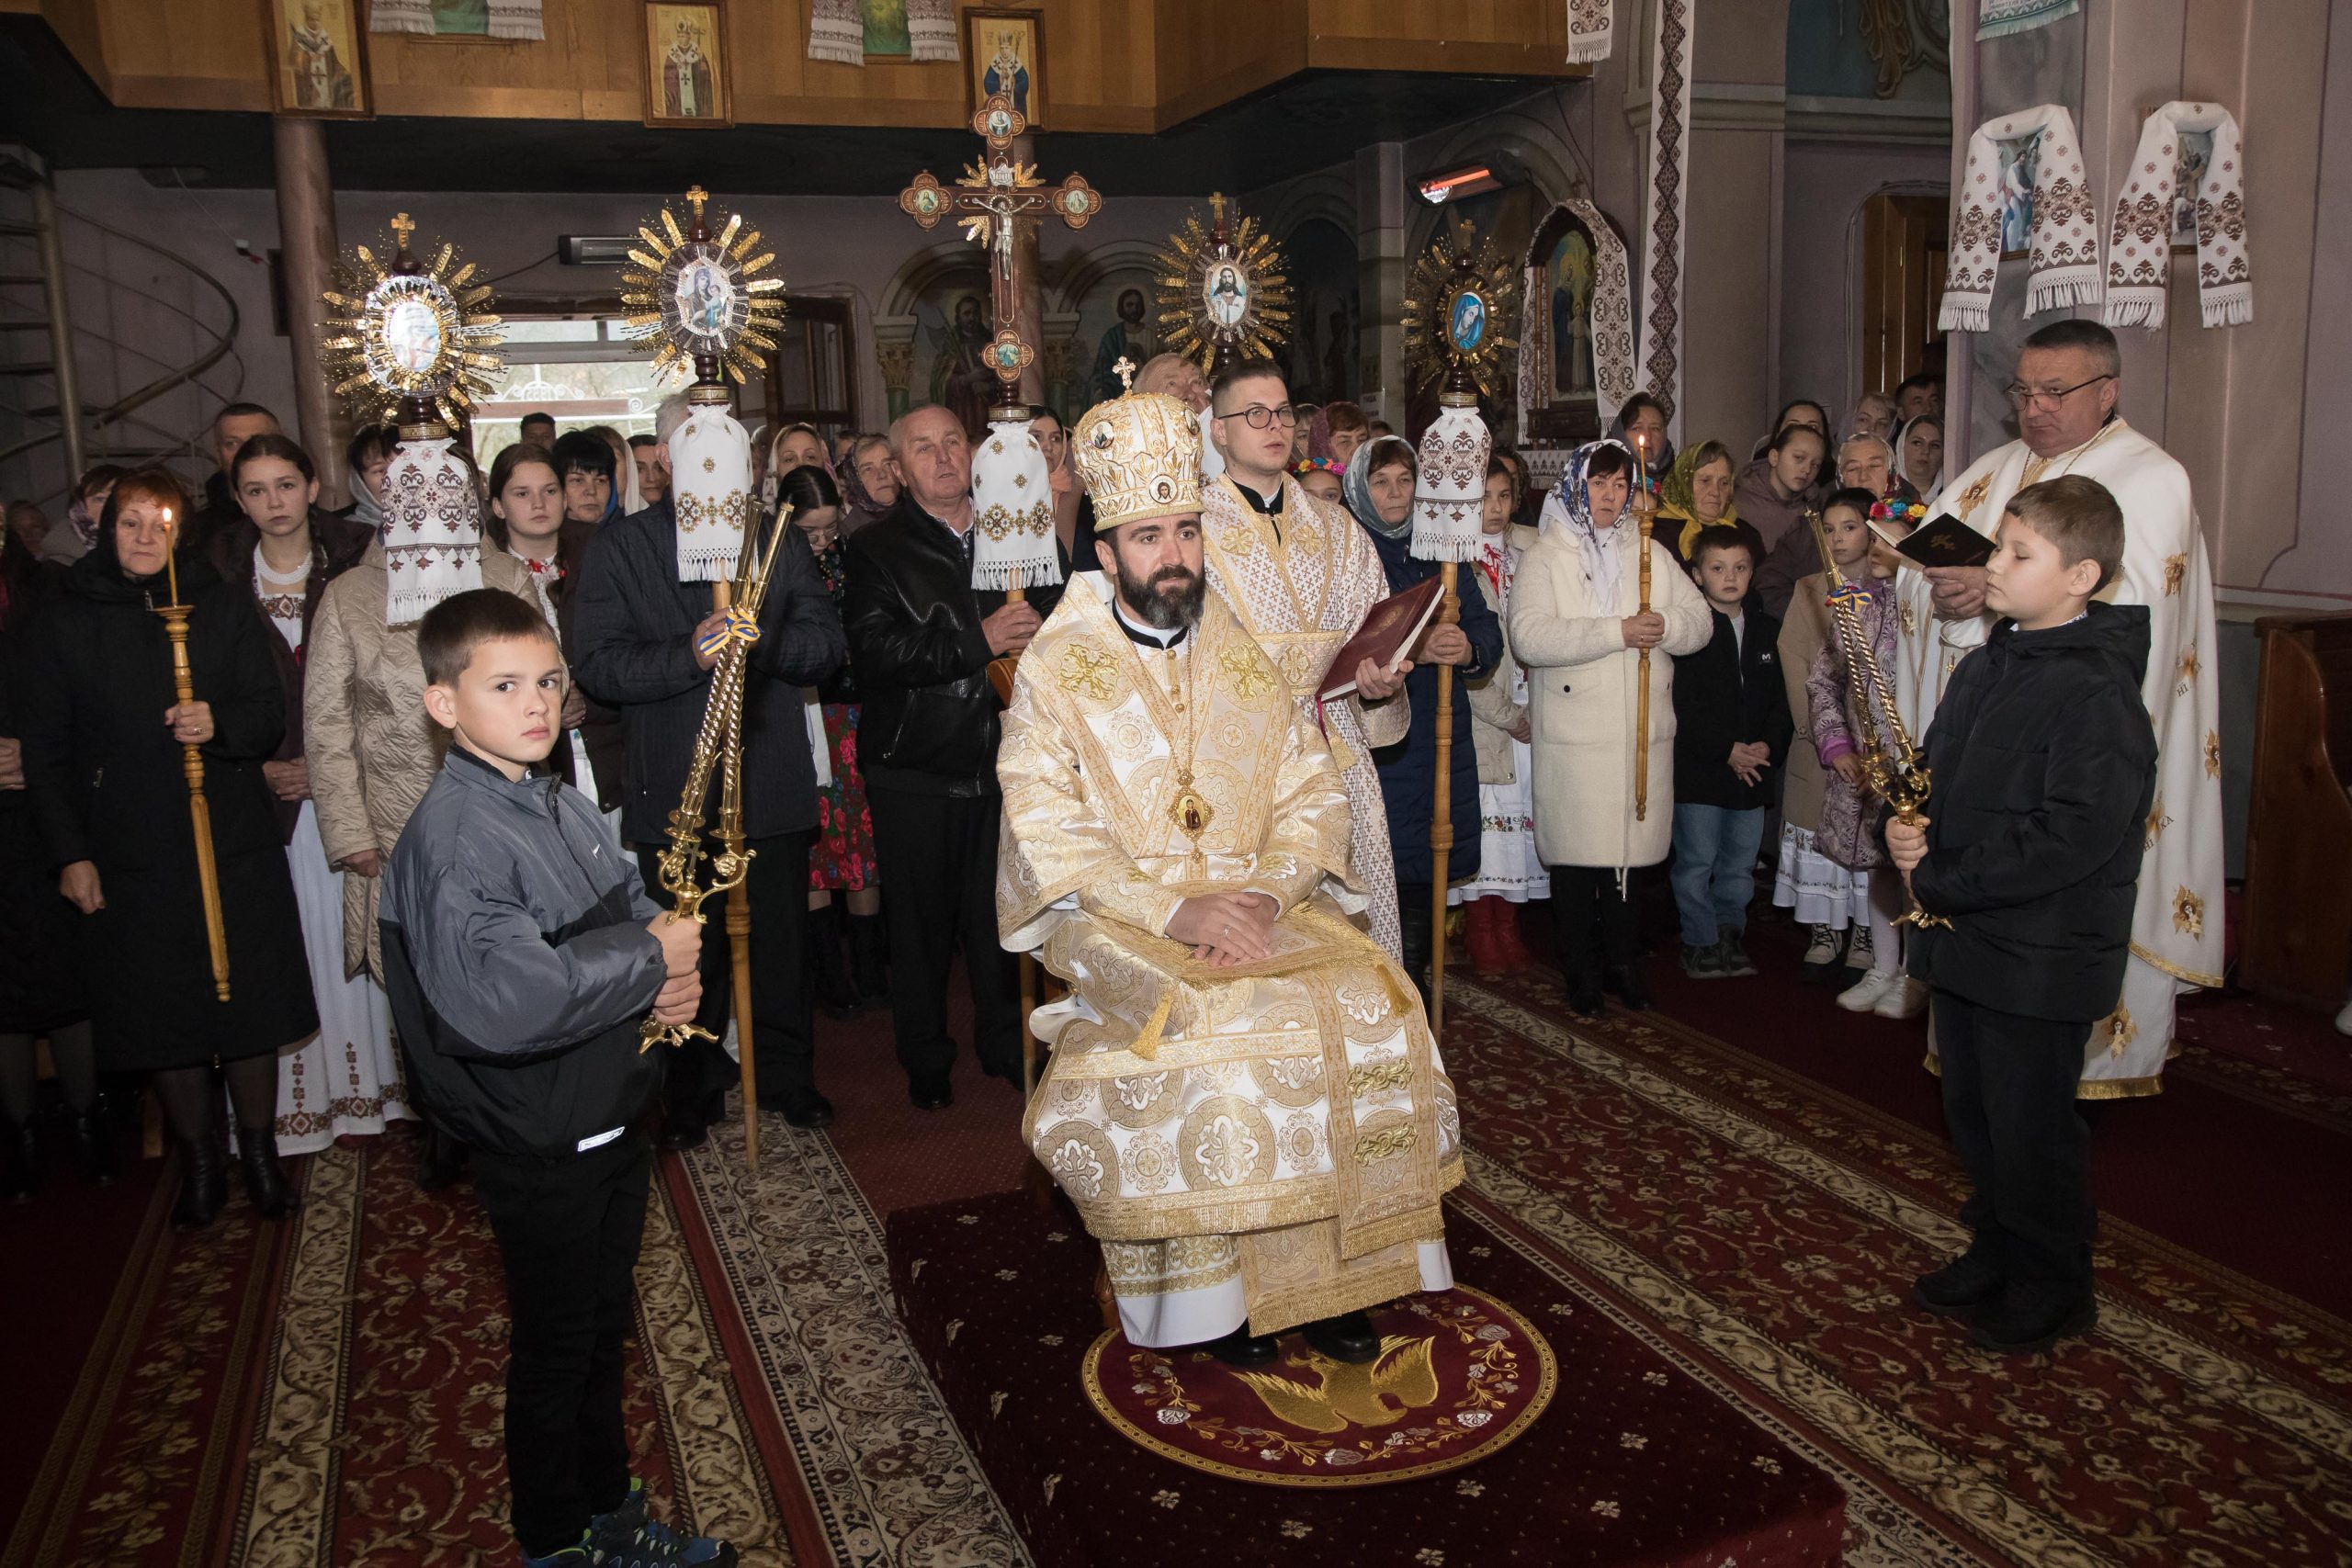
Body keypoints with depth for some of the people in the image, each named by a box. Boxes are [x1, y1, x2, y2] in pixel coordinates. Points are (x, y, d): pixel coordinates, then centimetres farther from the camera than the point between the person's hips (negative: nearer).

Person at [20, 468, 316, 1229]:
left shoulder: (222, 606, 4)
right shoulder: (67, 623, 4)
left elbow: (270, 715, 2)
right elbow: (46, 751, 4)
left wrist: (220, 725, -19)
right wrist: (69, 853, -2)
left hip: (233, 844, 0)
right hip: (129, 858, 0)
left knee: (248, 998, 4)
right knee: (163, 1014, 5)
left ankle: (260, 1155, 20)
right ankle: (199, 1164, 20)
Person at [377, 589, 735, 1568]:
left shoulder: (561, 808, 6)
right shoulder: (453, 834, -23)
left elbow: (632, 915, 16)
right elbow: (501, 1002, -37)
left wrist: (667, 977, -7)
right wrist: (647, 958, -25)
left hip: (611, 1116, 8)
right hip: (540, 1146, -8)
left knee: (603, 1336, 23)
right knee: (554, 1354, 11)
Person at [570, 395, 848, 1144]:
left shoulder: (776, 540, 10)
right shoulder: (619, 548, 2)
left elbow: (826, 643, 1)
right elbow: (597, 663, -9)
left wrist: (761, 638, -18)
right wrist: (690, 655, -23)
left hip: (774, 781, 2)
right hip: (675, 792, -2)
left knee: (780, 942, 11)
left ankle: (787, 1075, 28)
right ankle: (692, 1092, 25)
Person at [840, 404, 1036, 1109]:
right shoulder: (875, 548, -2)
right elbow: (873, 652, -16)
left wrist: (1036, 630, -4)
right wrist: (977, 640, -24)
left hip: (1002, 758, 3)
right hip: (915, 767, -3)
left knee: (1002, 914, 11)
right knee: (922, 921, 8)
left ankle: (1006, 1046, 29)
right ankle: (926, 1062, 25)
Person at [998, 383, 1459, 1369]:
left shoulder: (1243, 659, 12)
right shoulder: (1057, 672, -1)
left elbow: (1310, 791, 7)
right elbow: (1052, 838, -10)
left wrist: (1272, 888, -13)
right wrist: (1173, 910, -21)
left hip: (1259, 900, 4)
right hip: (1117, 916, -3)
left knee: (1368, 1005, -19)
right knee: (1204, 1028, -30)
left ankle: (1329, 1271, -5)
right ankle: (1210, 1289, -11)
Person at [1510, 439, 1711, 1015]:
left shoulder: (1650, 553, 15)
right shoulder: (1545, 557, 0)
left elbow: (1700, 619, 11)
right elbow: (1528, 637, -15)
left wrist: (1666, 626, -12)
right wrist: (1617, 632, -18)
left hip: (1642, 731, 4)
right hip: (1574, 734, -4)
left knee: (1628, 848, 9)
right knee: (1575, 855, 0)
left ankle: (1621, 963, 25)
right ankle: (1582, 973, 14)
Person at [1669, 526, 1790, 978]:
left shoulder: (1767, 631, 12)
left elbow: (1781, 701, 12)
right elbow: (1681, 707, -12)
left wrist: (1769, 746, -5)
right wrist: (1727, 750, -14)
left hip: (1754, 769, 5)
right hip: (1697, 770, -5)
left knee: (1741, 862, 12)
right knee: (1697, 861, 1)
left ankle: (1731, 936, 25)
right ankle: (1701, 942, 13)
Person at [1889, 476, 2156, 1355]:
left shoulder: (2098, 693, -19)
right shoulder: (1987, 665, 8)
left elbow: (2069, 835, -25)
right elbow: (1935, 767, 16)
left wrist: (1940, 878, -20)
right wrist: (1907, 829, -6)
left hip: (2042, 959, -8)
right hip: (1964, 941, 9)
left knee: (2031, 1131, 5)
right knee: (1972, 1113, 20)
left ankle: (2054, 1291, 24)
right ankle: (1996, 1254, 38)